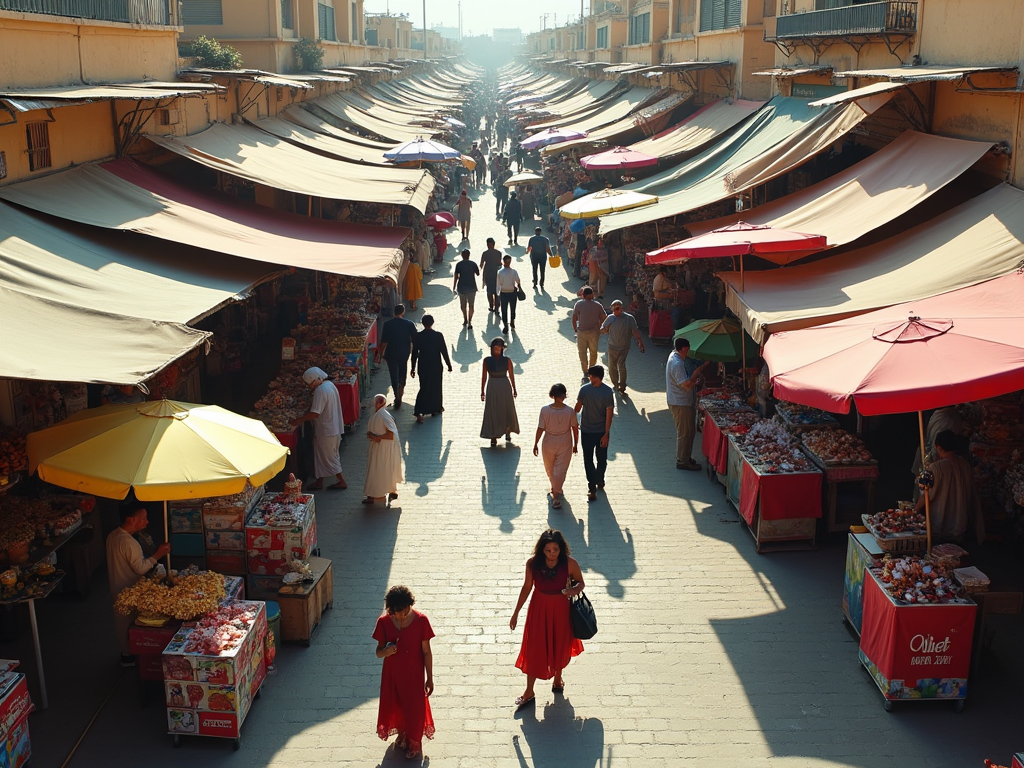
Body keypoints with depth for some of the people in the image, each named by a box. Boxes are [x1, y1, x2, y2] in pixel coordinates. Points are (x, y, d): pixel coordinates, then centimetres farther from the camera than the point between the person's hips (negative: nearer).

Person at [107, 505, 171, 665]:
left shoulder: (113, 536, 1)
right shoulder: (129, 542, -30)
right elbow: (141, 568, -26)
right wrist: (158, 554, -19)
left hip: (117, 587, 9)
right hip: (128, 592, -9)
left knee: (122, 620, 22)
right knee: (130, 622, 7)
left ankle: (125, 651, 39)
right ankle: (129, 656, 22)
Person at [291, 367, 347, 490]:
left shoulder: (321, 391, -24)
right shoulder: (330, 384, 7)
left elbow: (315, 414, -28)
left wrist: (298, 420, -18)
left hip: (326, 431, -10)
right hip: (334, 428, 10)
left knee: (328, 458, 2)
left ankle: (342, 482, 9)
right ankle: (319, 482, 22)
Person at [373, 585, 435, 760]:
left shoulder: (421, 620, -20)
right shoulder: (384, 622, -16)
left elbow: (426, 652, -10)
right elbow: (378, 652, -6)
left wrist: (430, 678, -6)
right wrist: (385, 651, -30)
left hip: (414, 675, -2)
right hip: (392, 674, 2)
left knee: (414, 708, 12)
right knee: (395, 705, 21)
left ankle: (415, 742, 38)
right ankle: (402, 734, 50)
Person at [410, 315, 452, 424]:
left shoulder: (418, 336, -7)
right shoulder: (439, 336, -13)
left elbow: (414, 354, -2)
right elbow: (444, 352, -8)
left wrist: (413, 368, 8)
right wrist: (449, 365, 3)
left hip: (423, 367, 2)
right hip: (436, 366, -2)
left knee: (424, 388, 9)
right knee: (436, 387, 16)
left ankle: (418, 412, -4)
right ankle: (436, 409, 29)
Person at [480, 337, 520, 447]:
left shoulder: (507, 360, -5)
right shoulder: (487, 360, -4)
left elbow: (511, 375, 2)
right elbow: (484, 376, 1)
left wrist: (514, 389, 6)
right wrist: (482, 391, 2)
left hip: (505, 388, 0)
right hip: (492, 388, 0)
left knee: (507, 410, 11)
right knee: (492, 412, 2)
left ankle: (508, 432, 34)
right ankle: (493, 437, 7)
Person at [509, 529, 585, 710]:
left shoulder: (570, 564, -20)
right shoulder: (533, 563, -17)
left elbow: (580, 582, -3)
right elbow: (527, 587, -3)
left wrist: (575, 589, -27)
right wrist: (516, 612, 1)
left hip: (561, 608, 0)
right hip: (539, 608, 0)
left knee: (560, 645, 19)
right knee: (534, 648, 5)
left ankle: (558, 677, 48)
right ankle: (529, 693, 19)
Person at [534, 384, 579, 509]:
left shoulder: (545, 410, -19)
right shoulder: (570, 411, -17)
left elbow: (540, 429, -13)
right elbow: (575, 429, -6)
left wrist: (535, 444, 0)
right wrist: (575, 444, 9)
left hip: (549, 443, 1)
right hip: (565, 444, -1)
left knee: (549, 467, 25)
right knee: (561, 470, 9)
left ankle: (555, 488, 46)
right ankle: (556, 496, 8)